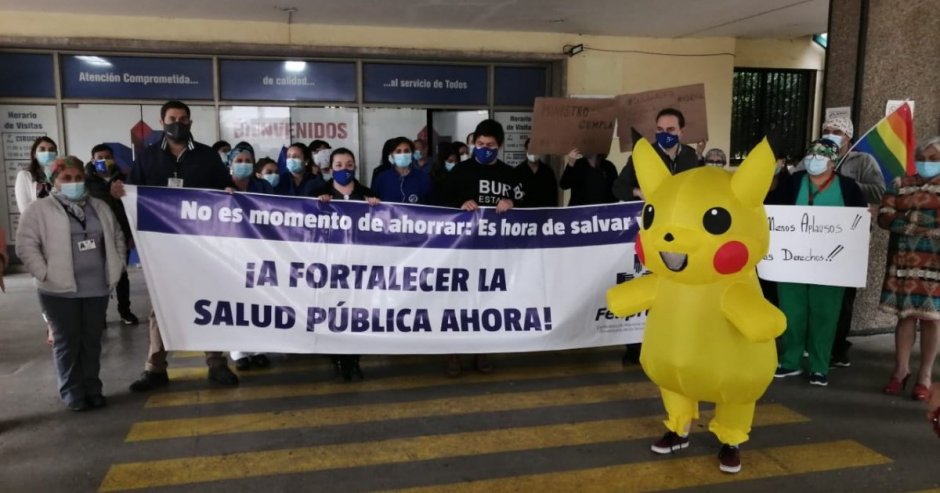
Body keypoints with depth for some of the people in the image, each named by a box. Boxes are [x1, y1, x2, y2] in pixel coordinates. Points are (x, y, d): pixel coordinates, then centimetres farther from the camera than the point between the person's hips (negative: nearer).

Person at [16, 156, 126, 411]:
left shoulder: (100, 208, 12)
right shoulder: (39, 209, -3)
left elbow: (117, 237, 17)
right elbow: (26, 245, -8)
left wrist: (117, 268, 8)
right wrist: (45, 274, -14)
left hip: (97, 288, 4)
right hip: (60, 290, -4)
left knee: (92, 341, 10)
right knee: (67, 342, 3)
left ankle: (92, 389, 21)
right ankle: (73, 393, 14)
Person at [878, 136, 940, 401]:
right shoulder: (900, 184, 11)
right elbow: (884, 216, 3)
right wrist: (909, 223, -13)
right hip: (904, 260, 2)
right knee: (905, 315, 5)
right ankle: (901, 369, 13)